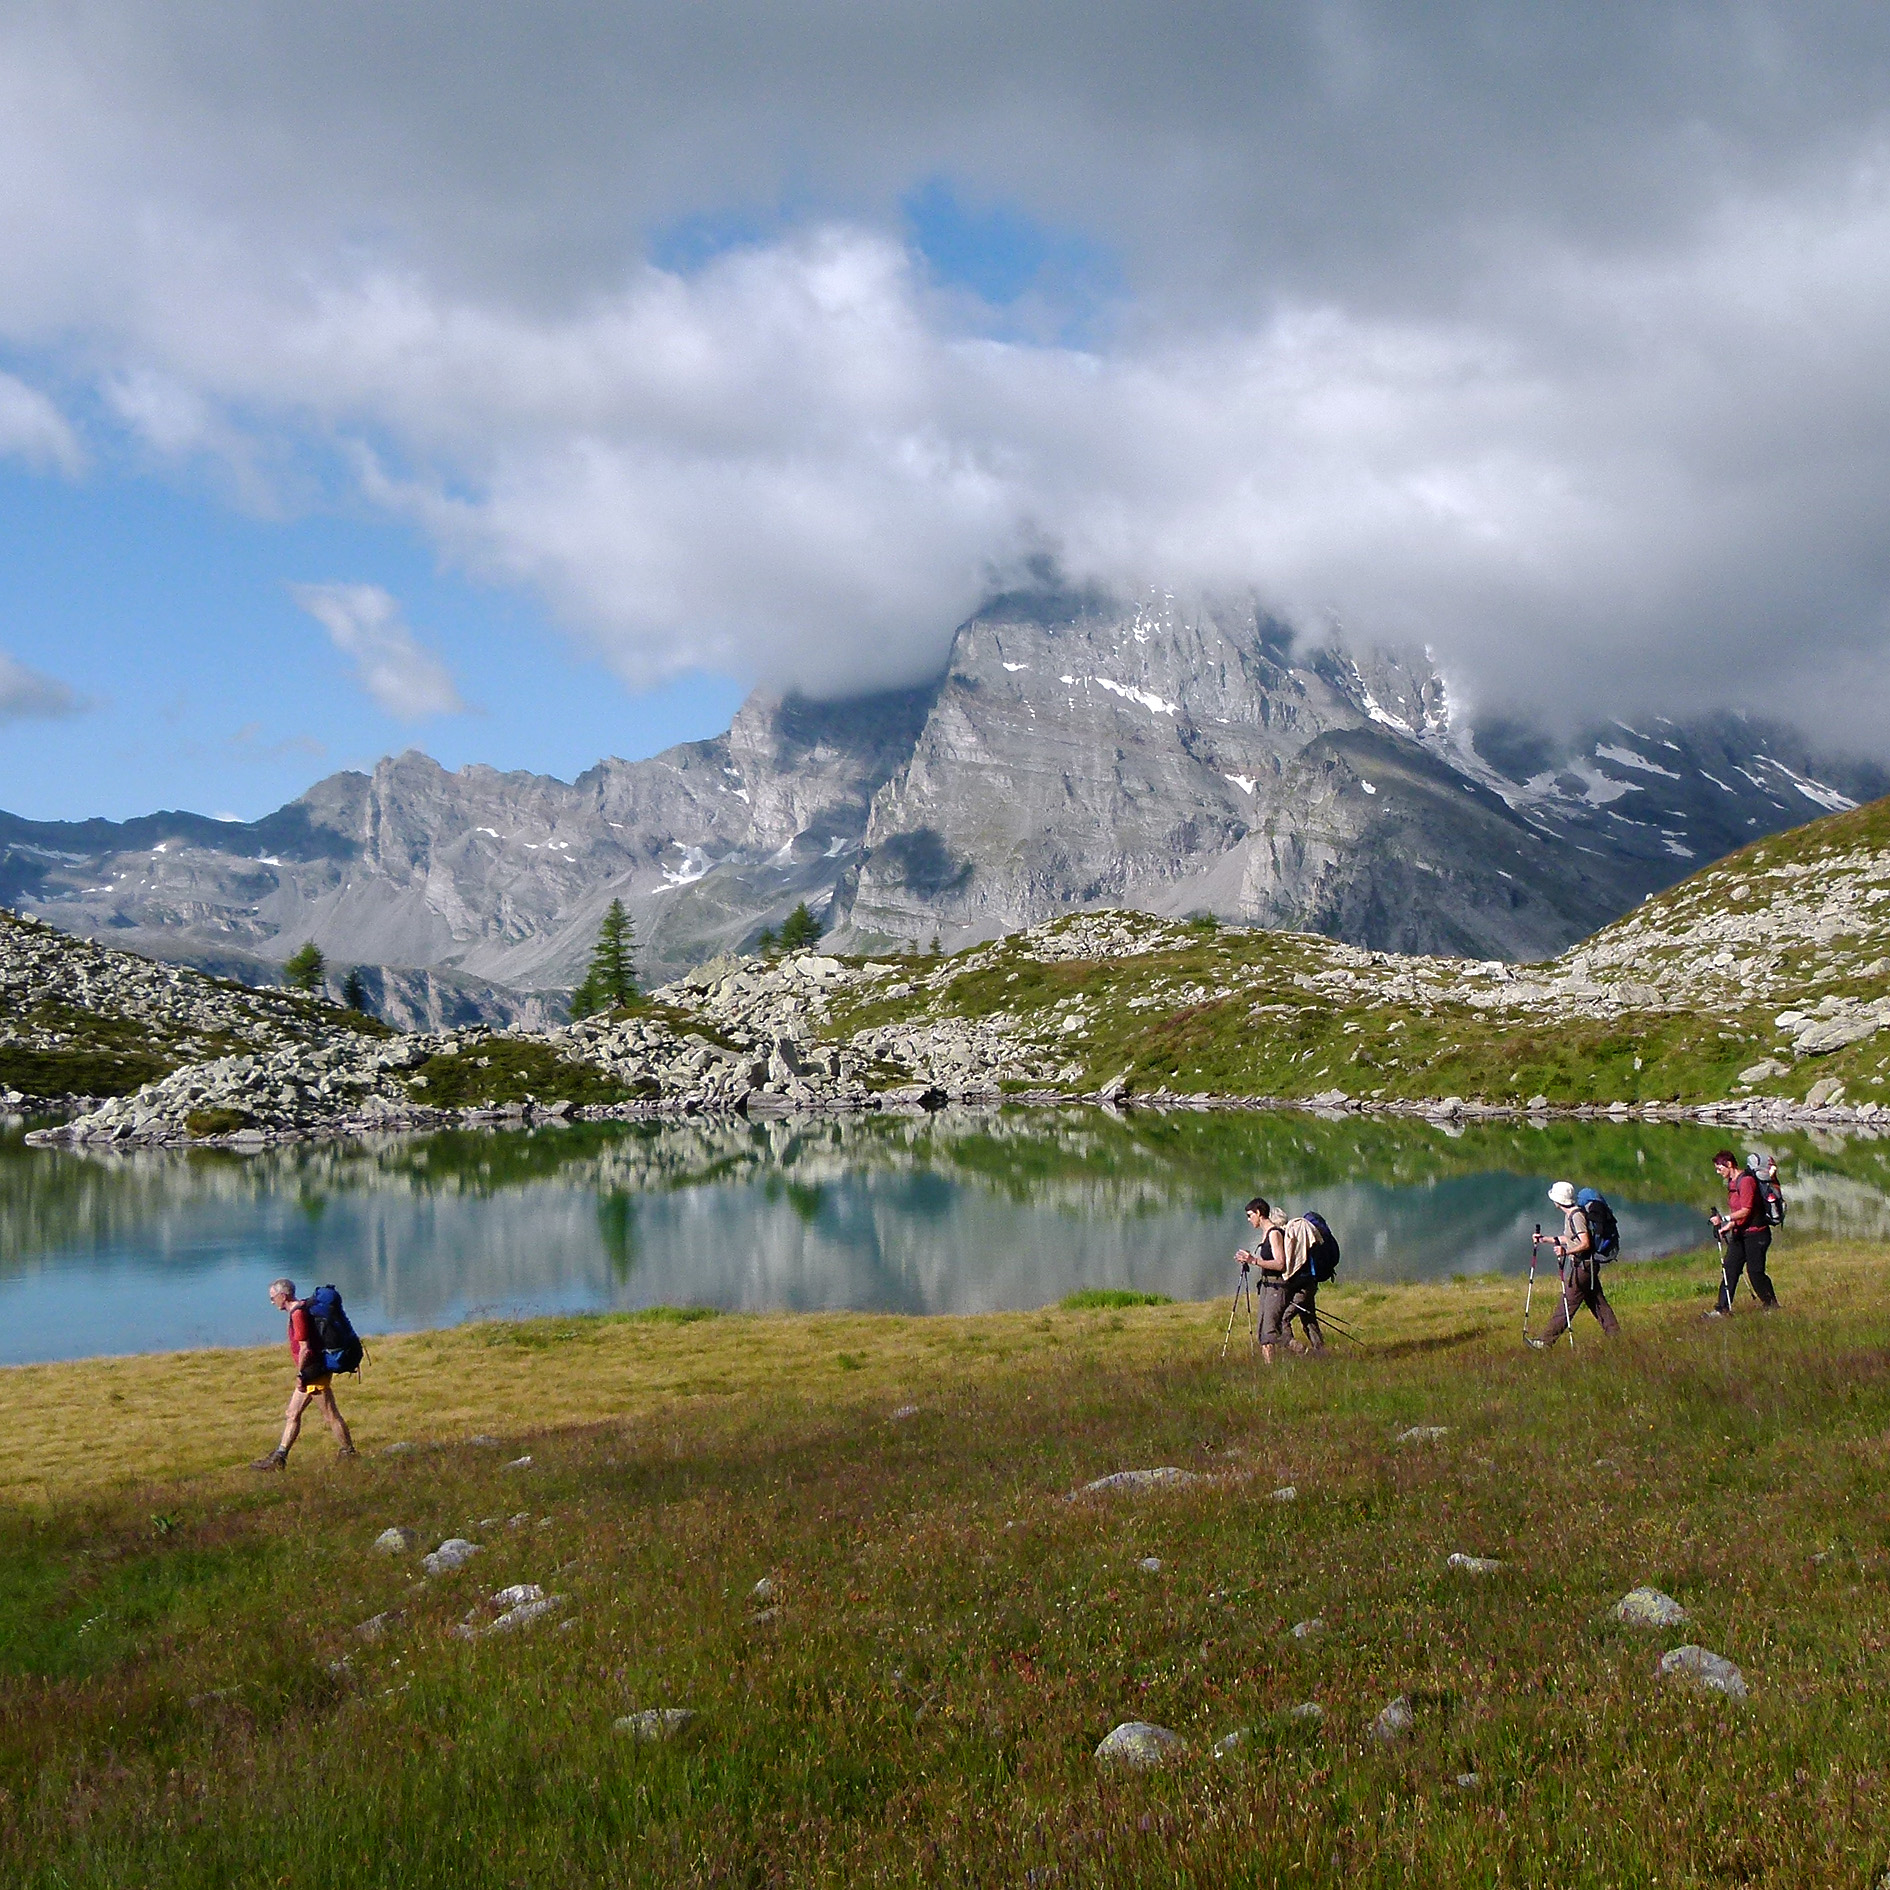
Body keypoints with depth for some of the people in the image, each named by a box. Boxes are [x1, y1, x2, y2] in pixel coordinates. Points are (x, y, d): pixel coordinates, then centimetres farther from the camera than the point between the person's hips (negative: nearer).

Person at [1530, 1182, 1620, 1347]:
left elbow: (1585, 1244, -23)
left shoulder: (1577, 1216, -18)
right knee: (1598, 1303, 11)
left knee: (1566, 1305, -7)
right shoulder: (1569, 1215, 13)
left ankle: (1547, 1341, -5)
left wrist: (1566, 1251, -37)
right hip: (1586, 1265, 10)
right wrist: (1545, 1238, 27)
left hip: (1582, 1266, -10)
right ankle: (1616, 1337, 13)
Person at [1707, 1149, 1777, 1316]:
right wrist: (1729, 1225, 3)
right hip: (1740, 1234, 9)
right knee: (1729, 1269, 3)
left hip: (1755, 1234, -9)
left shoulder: (1746, 1181, -16)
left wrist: (1724, 1218, -25)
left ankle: (1771, 1305, 13)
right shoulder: (1732, 1183, 13)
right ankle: (1723, 1309, 2)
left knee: (1755, 1271, -5)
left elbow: (1746, 1210, -23)